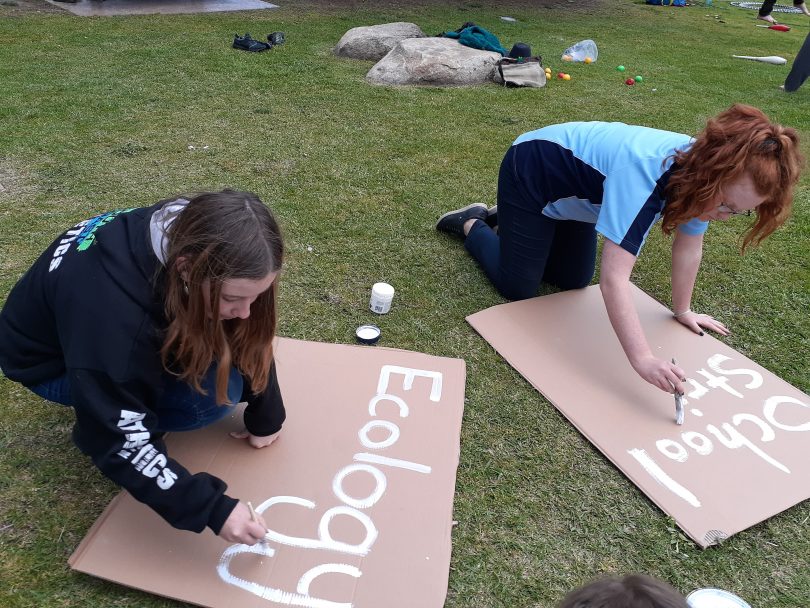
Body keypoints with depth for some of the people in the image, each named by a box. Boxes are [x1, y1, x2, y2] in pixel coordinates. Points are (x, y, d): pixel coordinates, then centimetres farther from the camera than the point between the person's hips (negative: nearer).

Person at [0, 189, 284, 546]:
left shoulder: (192, 240, -24)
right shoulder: (113, 308, -42)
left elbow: (247, 339, -9)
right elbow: (121, 444, -34)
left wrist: (265, 418, -7)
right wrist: (213, 510, -34)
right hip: (51, 362, -6)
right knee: (215, 391, -25)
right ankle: (94, 422, -1)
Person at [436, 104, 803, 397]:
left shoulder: (701, 169, -17)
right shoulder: (644, 173, -41)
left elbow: (688, 248, -2)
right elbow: (614, 278, -45)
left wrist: (683, 310, 7)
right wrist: (642, 359, -47)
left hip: (573, 182, 7)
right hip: (532, 172, -7)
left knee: (573, 282, 13)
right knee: (518, 289, -6)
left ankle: (503, 219, 31)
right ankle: (472, 226, 19)